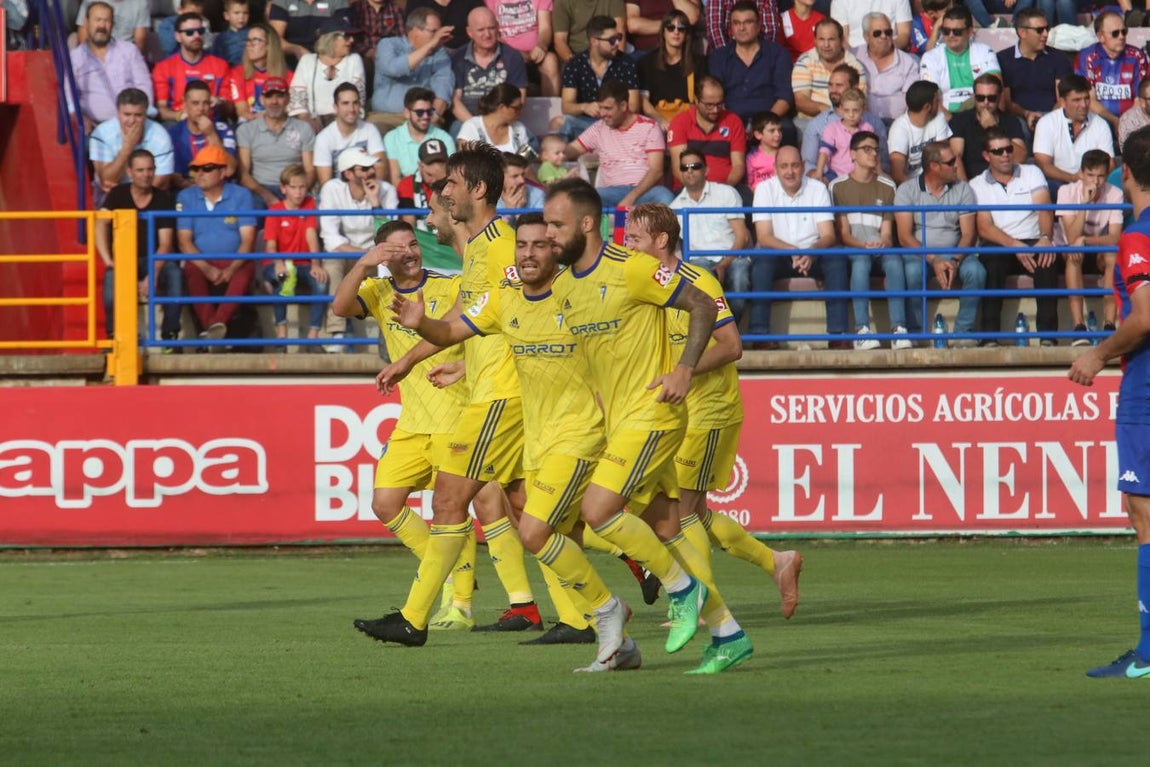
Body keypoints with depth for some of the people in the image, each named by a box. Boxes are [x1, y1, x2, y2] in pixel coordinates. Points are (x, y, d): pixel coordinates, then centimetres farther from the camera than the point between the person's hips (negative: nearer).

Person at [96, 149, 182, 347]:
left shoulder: (164, 199, 1)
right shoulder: (118, 195, 3)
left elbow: (165, 243, -7)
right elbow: (100, 224, -12)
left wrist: (153, 275, -23)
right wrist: (107, 260, -26)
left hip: (154, 260, 0)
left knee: (174, 272, -33)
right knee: (112, 275, -36)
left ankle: (170, 336, -24)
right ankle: (114, 336, -25)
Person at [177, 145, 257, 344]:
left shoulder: (240, 196, 3)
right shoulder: (186, 198, 5)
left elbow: (248, 240, -4)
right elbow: (184, 241, -2)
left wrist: (231, 269, -21)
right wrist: (208, 269, -18)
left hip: (233, 262, -1)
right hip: (201, 262, 1)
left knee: (246, 270, -34)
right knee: (191, 271, -33)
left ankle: (217, 323, -52)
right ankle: (212, 328, -47)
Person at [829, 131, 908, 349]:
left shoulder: (886, 187, 15)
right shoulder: (838, 186, 7)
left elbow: (887, 232, 8)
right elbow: (842, 233, 0)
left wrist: (883, 244, -16)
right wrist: (863, 245, -19)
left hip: (880, 247, 2)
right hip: (851, 249, -2)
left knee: (894, 259, -33)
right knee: (861, 259, -37)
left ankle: (898, 328, -44)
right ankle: (861, 329, -47)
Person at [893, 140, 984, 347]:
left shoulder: (962, 189, 6)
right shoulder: (907, 190, -1)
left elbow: (968, 233, -1)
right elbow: (904, 236, -8)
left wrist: (955, 260, -20)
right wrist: (933, 260, -22)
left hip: (954, 253, 2)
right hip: (919, 253, -2)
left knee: (976, 271, -29)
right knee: (913, 271, -36)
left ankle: (964, 331, -21)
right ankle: (915, 333, -26)